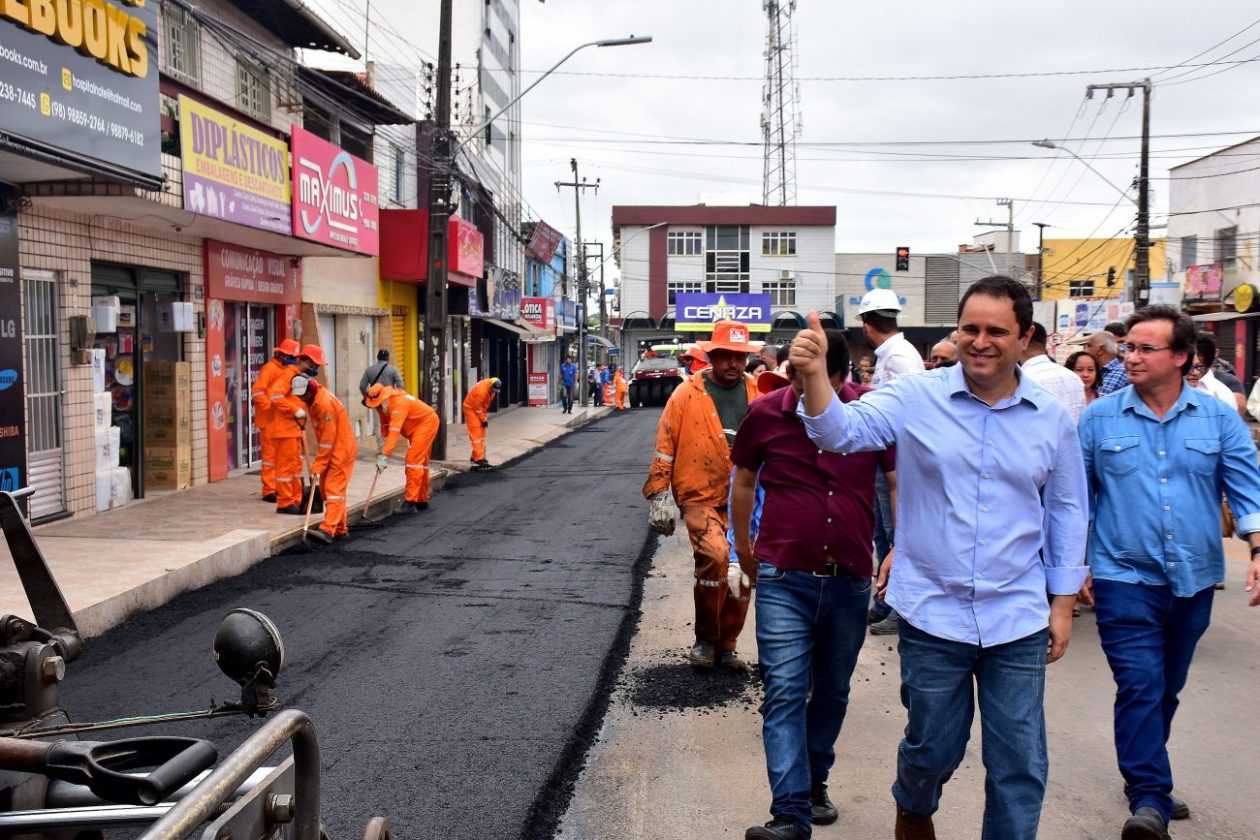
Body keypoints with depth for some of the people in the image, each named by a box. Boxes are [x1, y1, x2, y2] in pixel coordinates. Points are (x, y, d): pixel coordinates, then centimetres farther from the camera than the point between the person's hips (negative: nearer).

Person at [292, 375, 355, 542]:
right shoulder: (311, 400, 8)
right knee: (326, 488, 11)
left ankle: (327, 530, -20)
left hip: (342, 450, -10)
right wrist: (319, 463, 13)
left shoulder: (325, 403, -23)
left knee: (334, 489, -14)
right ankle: (340, 528, 18)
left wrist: (318, 465, -19)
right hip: (331, 450, 10)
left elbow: (328, 438, -22)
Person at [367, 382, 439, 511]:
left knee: (413, 460, -17)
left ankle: (410, 502, -19)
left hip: (427, 422, -10)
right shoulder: (382, 405, -6)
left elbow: (394, 431, -39)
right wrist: (384, 445, -6)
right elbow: (385, 427, 4)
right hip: (418, 426, 10)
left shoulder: (398, 403, -34)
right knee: (421, 462, 16)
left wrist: (385, 455, -42)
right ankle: (422, 501, 26)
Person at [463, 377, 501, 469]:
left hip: (480, 409, 9)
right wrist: (484, 420, -16)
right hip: (471, 409, -9)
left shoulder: (491, 389, -7)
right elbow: (477, 408, -24)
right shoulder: (481, 390, -33)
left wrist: (485, 416, 8)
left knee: (481, 434, 10)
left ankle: (475, 456, 17)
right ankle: (479, 458, -16)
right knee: (476, 434, -13)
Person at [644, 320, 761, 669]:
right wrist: (659, 495, -6)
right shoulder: (687, 394, -2)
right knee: (715, 556, -24)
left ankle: (726, 645, 28)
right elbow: (665, 446, -1)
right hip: (701, 498, -4)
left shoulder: (758, 394, 6)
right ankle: (705, 638, -2)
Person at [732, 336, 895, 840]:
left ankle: (815, 780, 36)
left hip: (850, 581, 2)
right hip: (783, 579, -1)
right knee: (784, 693, -7)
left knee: (832, 692, 16)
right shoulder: (765, 414, -4)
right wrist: (743, 544, 21)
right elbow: (744, 480, 12)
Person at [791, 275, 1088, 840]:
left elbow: (1066, 512, 10)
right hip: (932, 614, -1)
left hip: (1019, 621, 1)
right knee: (932, 749, 17)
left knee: (1020, 763, 8)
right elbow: (843, 431, -19)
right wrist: (814, 373, -38)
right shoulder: (916, 398, -6)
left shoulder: (1052, 419, 1)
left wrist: (1063, 602, 9)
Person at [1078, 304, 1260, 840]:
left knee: (1167, 689, 17)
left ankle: (1145, 777, 35)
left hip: (1193, 581, 3)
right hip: (1124, 579, -3)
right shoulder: (1099, 419, -1)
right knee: (1140, 688, -12)